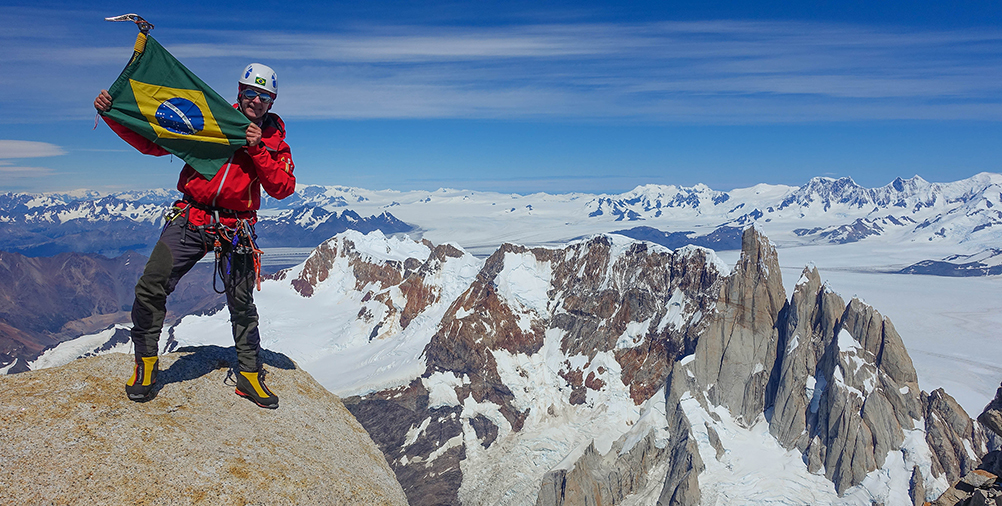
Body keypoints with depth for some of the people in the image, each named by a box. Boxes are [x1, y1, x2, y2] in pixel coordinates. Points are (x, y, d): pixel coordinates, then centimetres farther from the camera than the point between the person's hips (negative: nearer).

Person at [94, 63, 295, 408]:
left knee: (242, 304, 6)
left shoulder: (274, 140, 7)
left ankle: (249, 375, 22)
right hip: (190, 219, 0)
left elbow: (283, 189, -7)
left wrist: (257, 150, -15)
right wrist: (110, 114, -5)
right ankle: (146, 362, 11)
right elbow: (152, 143, 6)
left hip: (235, 230, 0)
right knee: (151, 287, -10)